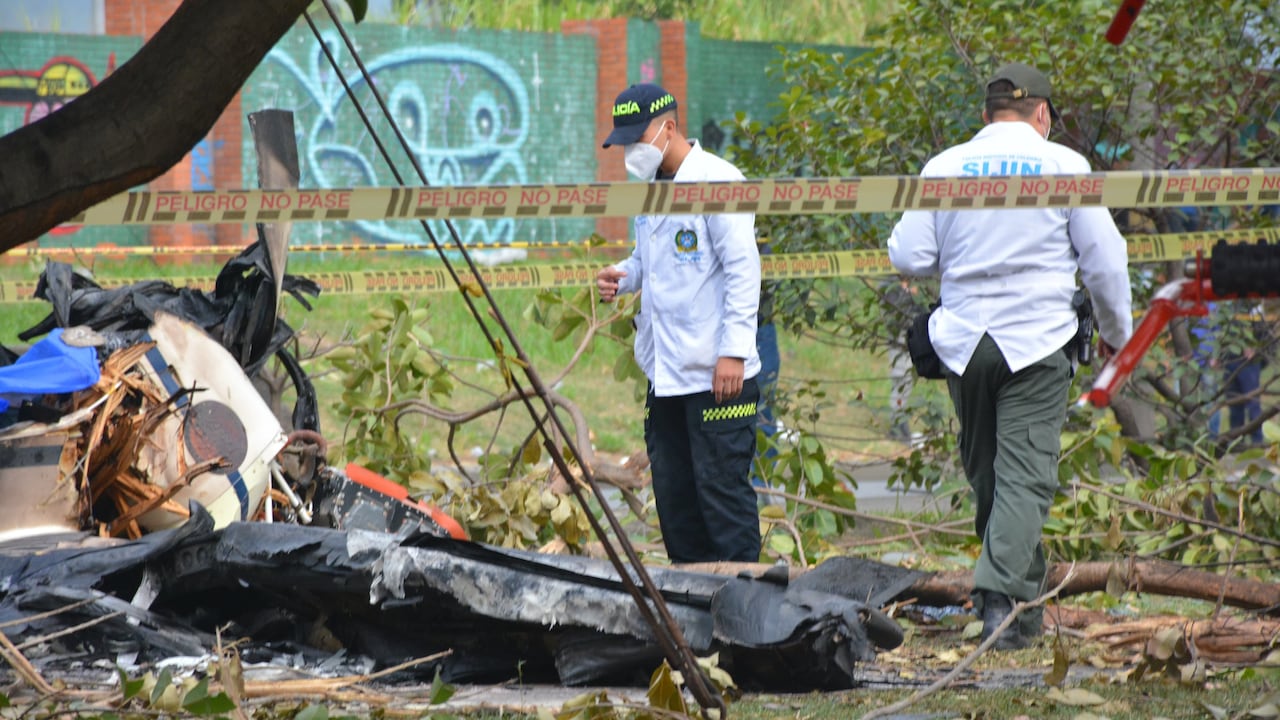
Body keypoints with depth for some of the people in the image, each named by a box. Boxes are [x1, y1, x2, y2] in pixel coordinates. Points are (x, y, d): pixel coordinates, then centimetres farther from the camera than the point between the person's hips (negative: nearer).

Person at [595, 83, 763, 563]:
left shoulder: (718, 181, -10)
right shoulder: (649, 189, 15)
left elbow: (743, 270, -13)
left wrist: (734, 351, -18)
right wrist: (624, 276, 5)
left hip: (716, 374, -8)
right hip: (665, 370, 8)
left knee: (721, 486, -7)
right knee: (673, 491, 9)